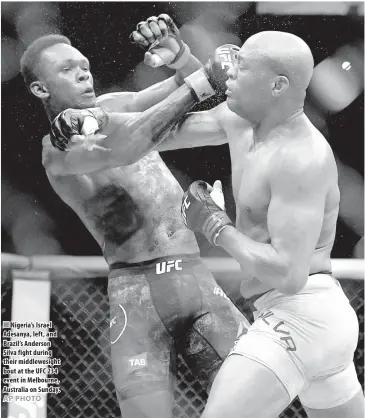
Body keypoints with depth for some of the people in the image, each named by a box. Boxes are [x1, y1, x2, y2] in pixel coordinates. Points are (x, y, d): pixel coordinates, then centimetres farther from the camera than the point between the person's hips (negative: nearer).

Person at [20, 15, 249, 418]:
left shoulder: (111, 109, 16)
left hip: (196, 279, 6)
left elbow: (194, 82, 10)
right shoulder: (58, 150, -3)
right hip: (137, 290, -5)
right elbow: (125, 151, -23)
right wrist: (198, 83, -25)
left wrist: (179, 54, -13)